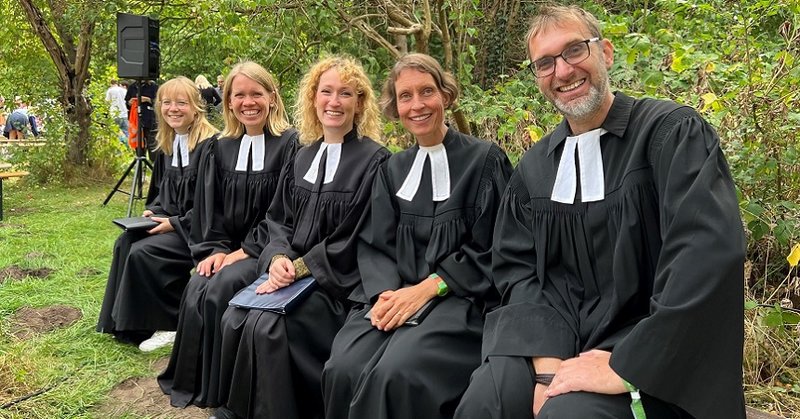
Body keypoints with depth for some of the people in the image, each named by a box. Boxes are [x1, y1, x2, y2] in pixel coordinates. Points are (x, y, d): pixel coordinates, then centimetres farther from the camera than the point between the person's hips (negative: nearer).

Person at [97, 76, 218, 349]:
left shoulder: (210, 144, -18)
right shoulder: (167, 143, 10)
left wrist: (176, 223, -19)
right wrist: (154, 210, 2)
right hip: (171, 220, 9)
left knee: (142, 252, -21)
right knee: (124, 243, -6)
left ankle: (167, 325, -3)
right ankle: (128, 323, 6)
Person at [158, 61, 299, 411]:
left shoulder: (291, 145, -8)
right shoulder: (220, 150, 10)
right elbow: (209, 207, 10)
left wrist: (247, 250, -15)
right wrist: (215, 248, -6)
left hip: (267, 249, -5)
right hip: (228, 247, 5)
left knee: (221, 288, -26)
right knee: (196, 289, -19)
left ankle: (220, 388, -7)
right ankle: (191, 382, 0)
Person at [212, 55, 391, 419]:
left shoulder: (374, 161, -9)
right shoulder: (303, 158, 12)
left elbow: (357, 239, -14)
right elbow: (278, 219, 12)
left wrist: (301, 267, -16)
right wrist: (278, 258, -10)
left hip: (339, 281, -6)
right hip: (291, 271, 6)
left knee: (267, 326, -24)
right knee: (233, 318, -13)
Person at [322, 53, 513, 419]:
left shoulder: (484, 159, 2)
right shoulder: (393, 169, 16)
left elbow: (489, 249, -3)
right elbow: (373, 243, 10)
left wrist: (427, 288, -14)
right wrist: (385, 293, -10)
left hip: (460, 298, -3)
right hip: (393, 294, 4)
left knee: (397, 373, -30)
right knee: (343, 369, -23)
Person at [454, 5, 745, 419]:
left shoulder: (673, 131, -8)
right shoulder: (534, 166, 8)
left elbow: (711, 249, -20)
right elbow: (515, 264, 5)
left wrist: (626, 367, -22)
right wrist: (547, 360, -12)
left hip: (650, 352, -3)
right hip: (552, 334, 4)